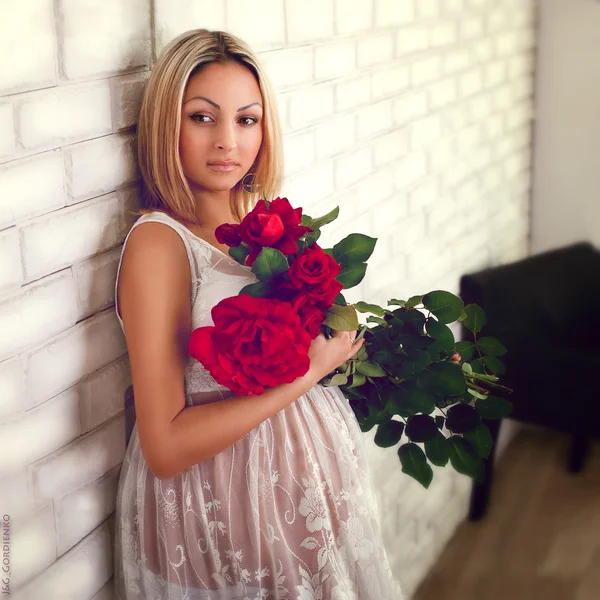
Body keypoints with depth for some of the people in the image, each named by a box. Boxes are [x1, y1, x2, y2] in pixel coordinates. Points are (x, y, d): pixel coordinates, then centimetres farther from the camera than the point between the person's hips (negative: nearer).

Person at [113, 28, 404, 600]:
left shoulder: (261, 212, -2)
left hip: (310, 467, 7)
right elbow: (166, 449, -26)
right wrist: (307, 370, -24)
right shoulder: (158, 242, -22)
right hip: (220, 502, -6)